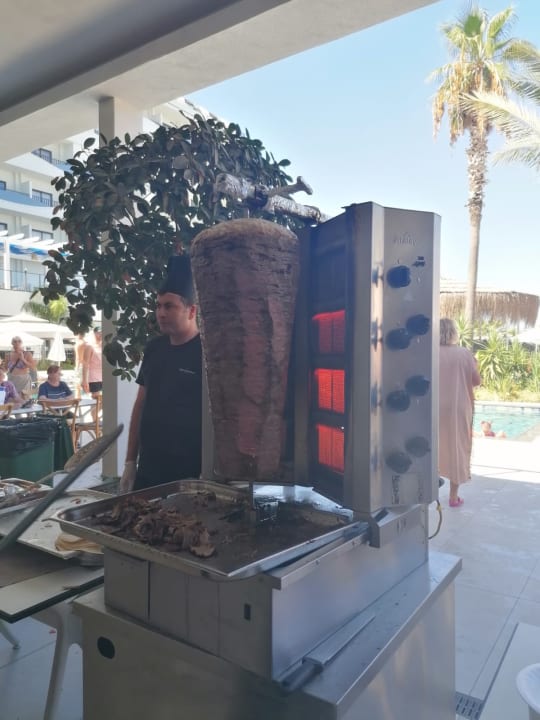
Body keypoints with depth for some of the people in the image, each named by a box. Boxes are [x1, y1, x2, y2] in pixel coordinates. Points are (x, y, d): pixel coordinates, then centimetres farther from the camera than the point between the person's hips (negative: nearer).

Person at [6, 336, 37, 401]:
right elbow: (6, 368, 20)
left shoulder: (27, 354, -3)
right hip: (11, 381, 4)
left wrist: (23, 359, -16)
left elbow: (33, 367, -12)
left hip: (24, 381, -4)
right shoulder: (9, 355, 8)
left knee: (24, 401, -7)